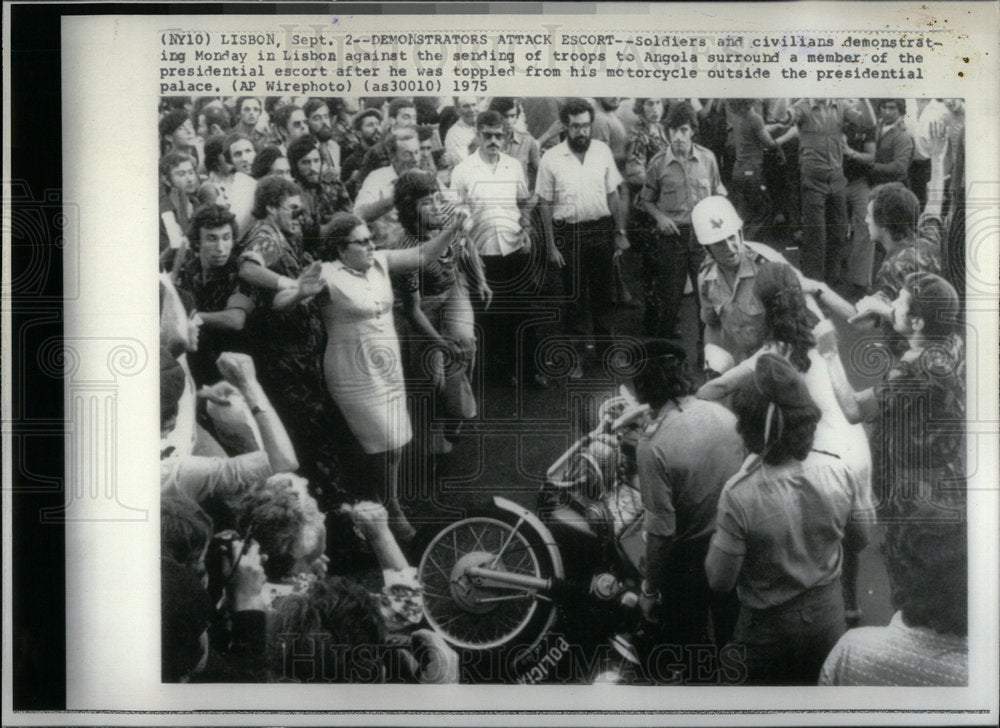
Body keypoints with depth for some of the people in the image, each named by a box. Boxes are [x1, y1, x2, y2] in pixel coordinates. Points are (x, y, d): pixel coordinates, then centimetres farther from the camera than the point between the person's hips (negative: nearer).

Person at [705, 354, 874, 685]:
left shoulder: (739, 496, -31)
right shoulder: (838, 472, -18)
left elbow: (720, 580, -21)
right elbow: (862, 539, -1)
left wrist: (717, 541, -3)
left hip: (769, 626, -3)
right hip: (828, 615, 4)